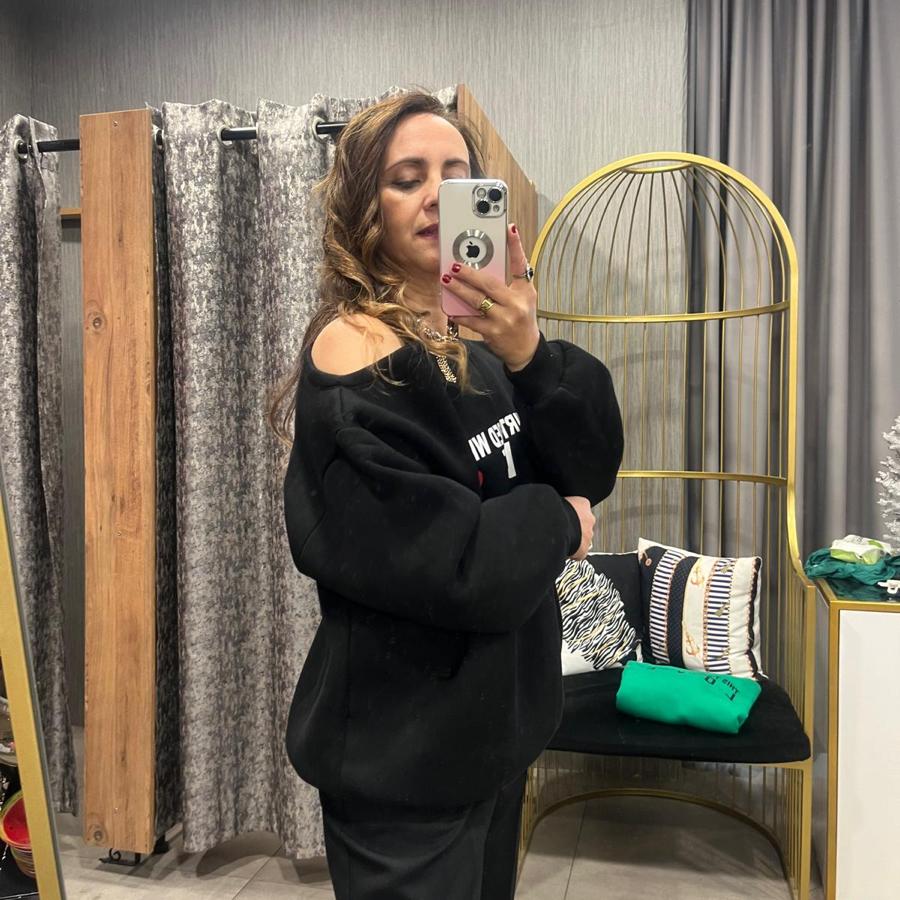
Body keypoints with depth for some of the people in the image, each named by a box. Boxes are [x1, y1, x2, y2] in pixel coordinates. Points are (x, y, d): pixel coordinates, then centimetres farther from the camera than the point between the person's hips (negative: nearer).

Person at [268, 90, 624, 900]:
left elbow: (590, 472, -5)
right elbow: (455, 566, -27)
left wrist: (530, 356, -21)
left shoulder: (478, 338, 3)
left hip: (494, 722, 8)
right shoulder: (355, 359, -21)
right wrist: (555, 523, -10)